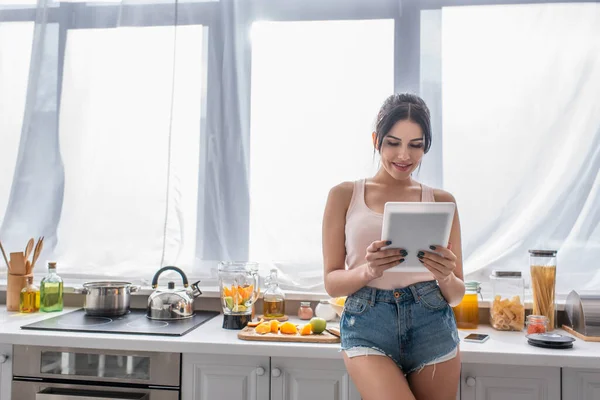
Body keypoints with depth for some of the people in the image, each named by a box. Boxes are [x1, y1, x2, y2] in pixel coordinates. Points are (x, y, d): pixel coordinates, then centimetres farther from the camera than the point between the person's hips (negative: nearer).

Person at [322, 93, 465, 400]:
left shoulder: (442, 201, 6)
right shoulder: (344, 195, 2)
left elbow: (456, 295, 9)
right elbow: (331, 282, 2)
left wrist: (445, 277, -14)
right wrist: (368, 270, -18)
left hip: (433, 328, 3)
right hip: (368, 327, -2)